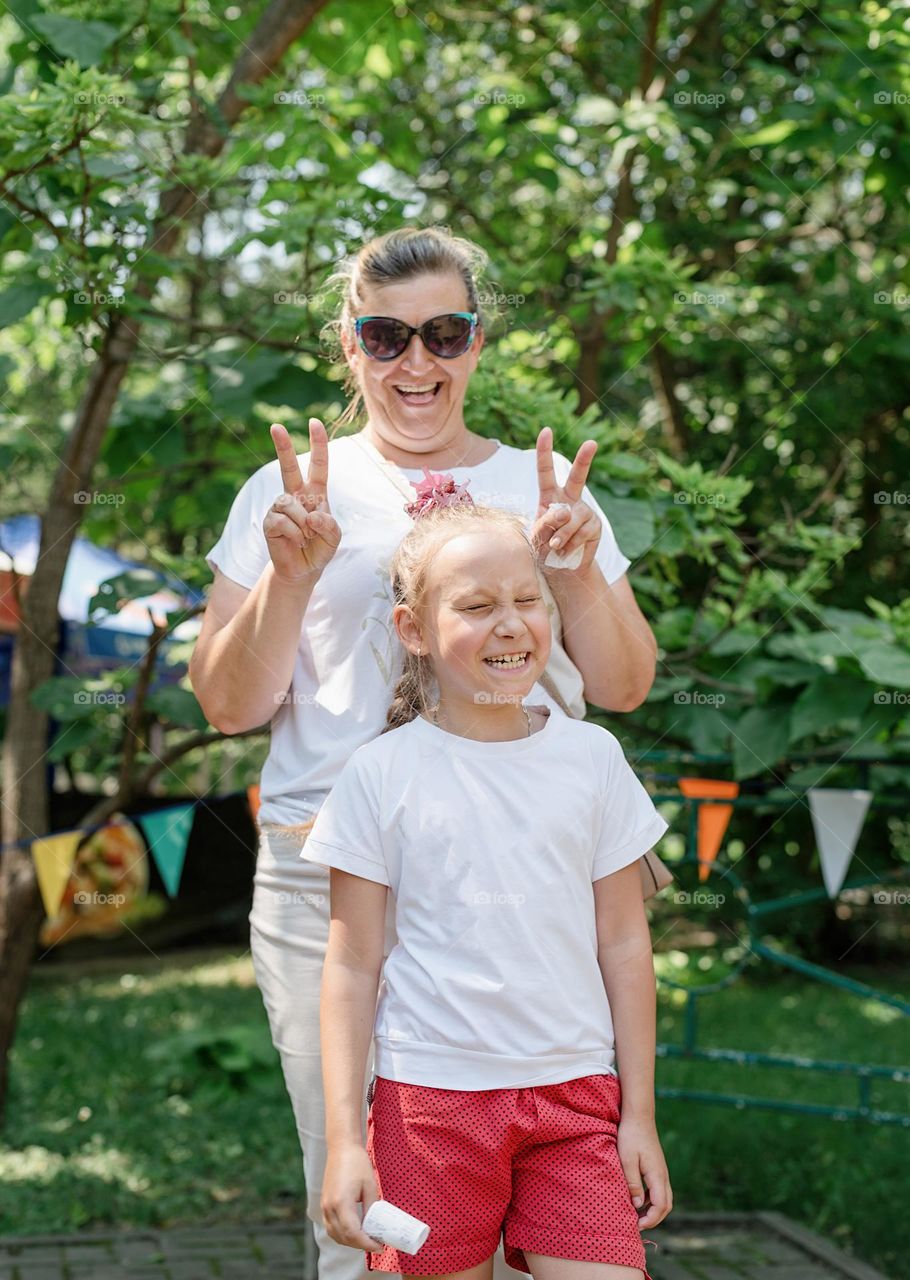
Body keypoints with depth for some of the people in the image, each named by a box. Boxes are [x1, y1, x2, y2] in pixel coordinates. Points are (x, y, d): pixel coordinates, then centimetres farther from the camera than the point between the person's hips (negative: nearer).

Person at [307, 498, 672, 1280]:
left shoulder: (591, 756, 4)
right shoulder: (382, 773, -2)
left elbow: (624, 944, 8)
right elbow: (352, 966, 0)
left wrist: (640, 1112, 6)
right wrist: (343, 1137, -4)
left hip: (575, 1093, 2)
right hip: (431, 1091, -1)